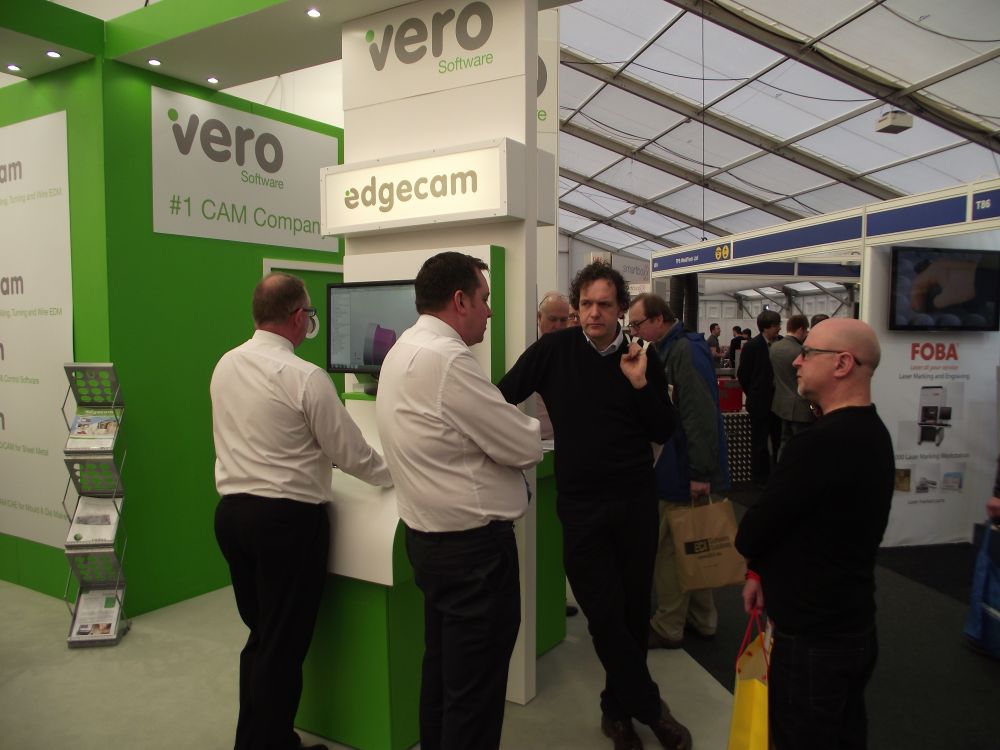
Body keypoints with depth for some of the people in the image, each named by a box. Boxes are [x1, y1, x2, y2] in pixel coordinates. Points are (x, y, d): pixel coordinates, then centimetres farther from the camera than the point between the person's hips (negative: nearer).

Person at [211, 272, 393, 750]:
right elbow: (349, 451, -10)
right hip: (287, 518, -7)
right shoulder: (306, 378, -17)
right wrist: (390, 475, 8)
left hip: (231, 510, 8)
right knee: (283, 645, 7)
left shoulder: (224, 365, 4)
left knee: (259, 635, 21)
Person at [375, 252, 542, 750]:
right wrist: (529, 427, 3)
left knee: (442, 667, 24)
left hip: (428, 536, 10)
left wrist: (509, 427, 4)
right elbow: (525, 448, -17)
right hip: (474, 544, -10)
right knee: (476, 692, 4)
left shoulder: (402, 351, 10)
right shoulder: (447, 358, -21)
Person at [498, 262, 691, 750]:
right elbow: (502, 398, 1)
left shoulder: (641, 358, 1)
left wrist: (641, 384, -12)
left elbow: (664, 432, 1)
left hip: (636, 501, 2)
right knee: (605, 614, 1)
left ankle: (617, 709, 32)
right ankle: (650, 708, 22)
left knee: (634, 609, 12)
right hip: (580, 504, -2)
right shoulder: (554, 350, -3)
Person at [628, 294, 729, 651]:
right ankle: (703, 619, 32)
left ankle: (668, 627, 15)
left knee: (669, 551, 1)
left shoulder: (686, 352, -19)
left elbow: (700, 416, -25)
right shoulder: (665, 352, 13)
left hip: (683, 473, -10)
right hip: (674, 469, 10)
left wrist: (700, 473, -25)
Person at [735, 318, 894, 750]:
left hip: (812, 637, -9)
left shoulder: (821, 443, -29)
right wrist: (762, 571, 8)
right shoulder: (871, 432, 5)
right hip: (852, 622, 9)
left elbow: (750, 534, -20)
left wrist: (757, 563, 2)